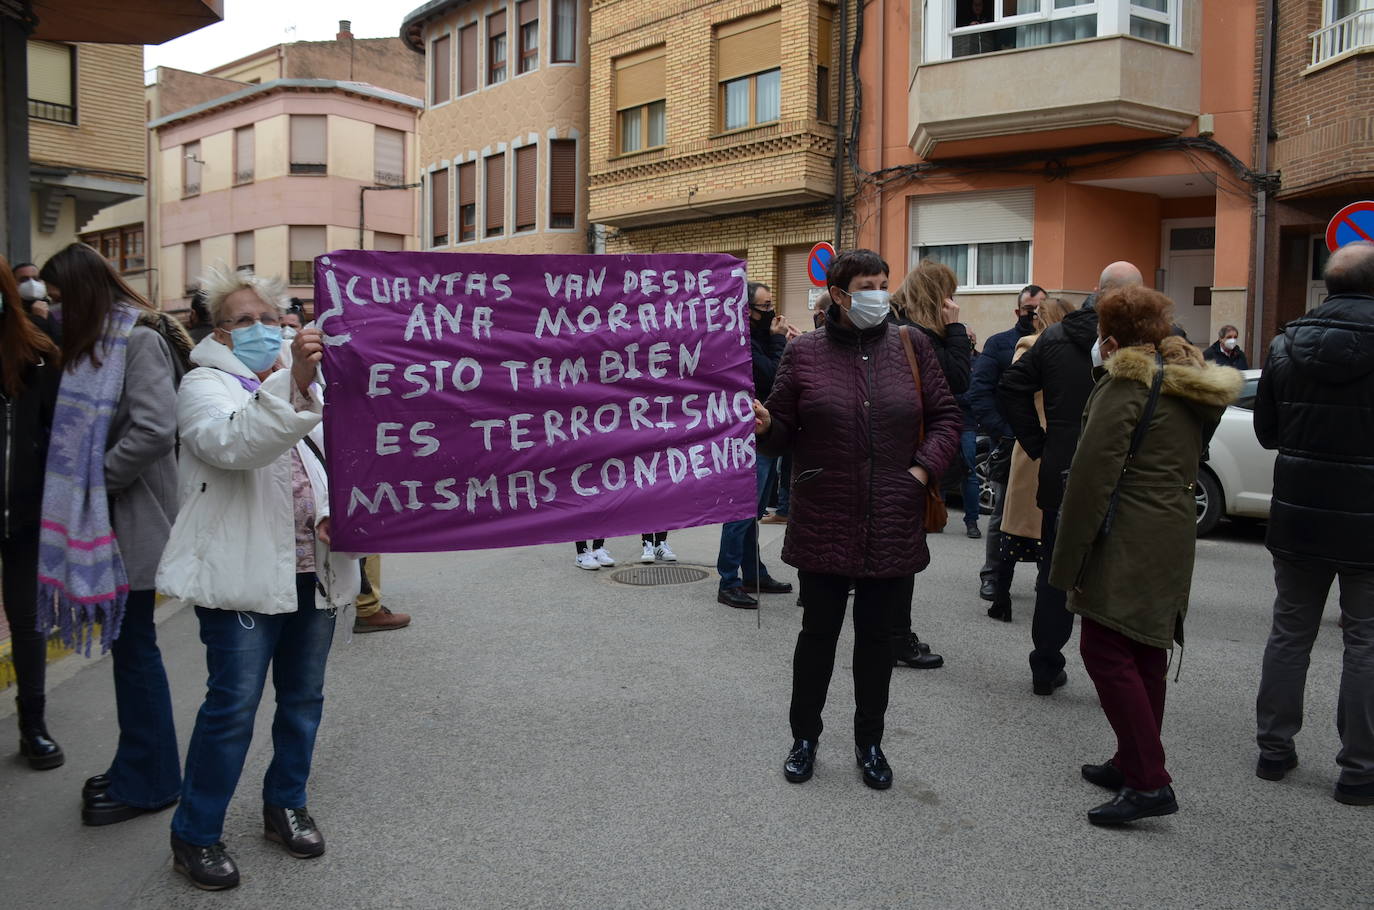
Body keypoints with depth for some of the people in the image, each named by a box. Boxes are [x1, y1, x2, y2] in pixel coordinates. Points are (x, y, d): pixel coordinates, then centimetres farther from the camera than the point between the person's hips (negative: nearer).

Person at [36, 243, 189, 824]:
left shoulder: (139, 340, -12)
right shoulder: (96, 344, 15)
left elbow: (154, 431, -24)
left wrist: (95, 478, -15)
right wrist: (76, 486, 4)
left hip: (131, 517, -8)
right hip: (100, 515, 8)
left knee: (133, 643, 0)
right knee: (126, 642, 14)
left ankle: (149, 781, 14)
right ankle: (138, 768, 26)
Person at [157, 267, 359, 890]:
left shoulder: (313, 384, 15)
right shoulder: (205, 385, -2)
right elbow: (233, 444, -24)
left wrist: (339, 513, -5)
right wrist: (293, 385, -38)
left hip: (315, 571, 6)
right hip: (245, 574, -5)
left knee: (303, 698, 15)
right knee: (233, 706, -2)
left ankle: (285, 807, 34)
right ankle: (194, 836, 16)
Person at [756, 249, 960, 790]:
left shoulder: (910, 346, 4)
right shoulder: (804, 353, -1)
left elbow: (945, 416, 8)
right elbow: (784, 433, 3)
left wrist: (923, 469, -5)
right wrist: (764, 426, -20)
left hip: (892, 524, 2)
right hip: (824, 523, -1)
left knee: (877, 635, 13)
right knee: (819, 631, 9)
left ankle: (869, 742, 32)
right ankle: (804, 736, 29)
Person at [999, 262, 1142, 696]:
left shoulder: (1055, 336, 1)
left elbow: (1011, 387, 2)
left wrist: (1037, 445, 5)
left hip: (1060, 477, 3)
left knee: (1055, 574, 14)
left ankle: (1046, 670, 22)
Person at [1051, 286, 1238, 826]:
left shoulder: (1126, 383, -12)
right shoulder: (1192, 386, 17)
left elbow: (1092, 476, -16)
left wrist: (1070, 555, -13)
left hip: (1126, 544, -9)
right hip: (1174, 537, 9)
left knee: (1106, 650, -6)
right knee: (1146, 652, 15)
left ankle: (1150, 782, -6)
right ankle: (1134, 763, 26)